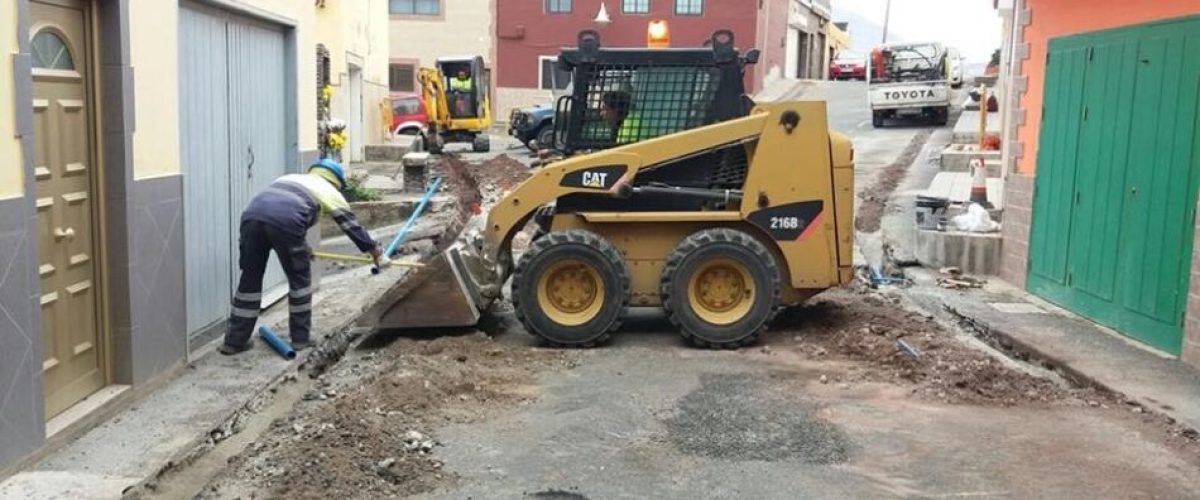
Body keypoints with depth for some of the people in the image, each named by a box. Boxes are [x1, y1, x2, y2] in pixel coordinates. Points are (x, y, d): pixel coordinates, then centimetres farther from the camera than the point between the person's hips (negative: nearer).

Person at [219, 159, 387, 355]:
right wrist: (377, 254, 40)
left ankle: (235, 341, 19)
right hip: (284, 222, -5)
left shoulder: (289, 178, 41)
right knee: (300, 279, 15)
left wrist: (301, 248, 61)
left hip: (252, 215, 5)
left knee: (250, 279, 16)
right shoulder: (329, 190, 25)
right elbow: (352, 225, 30)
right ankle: (300, 338, 21)